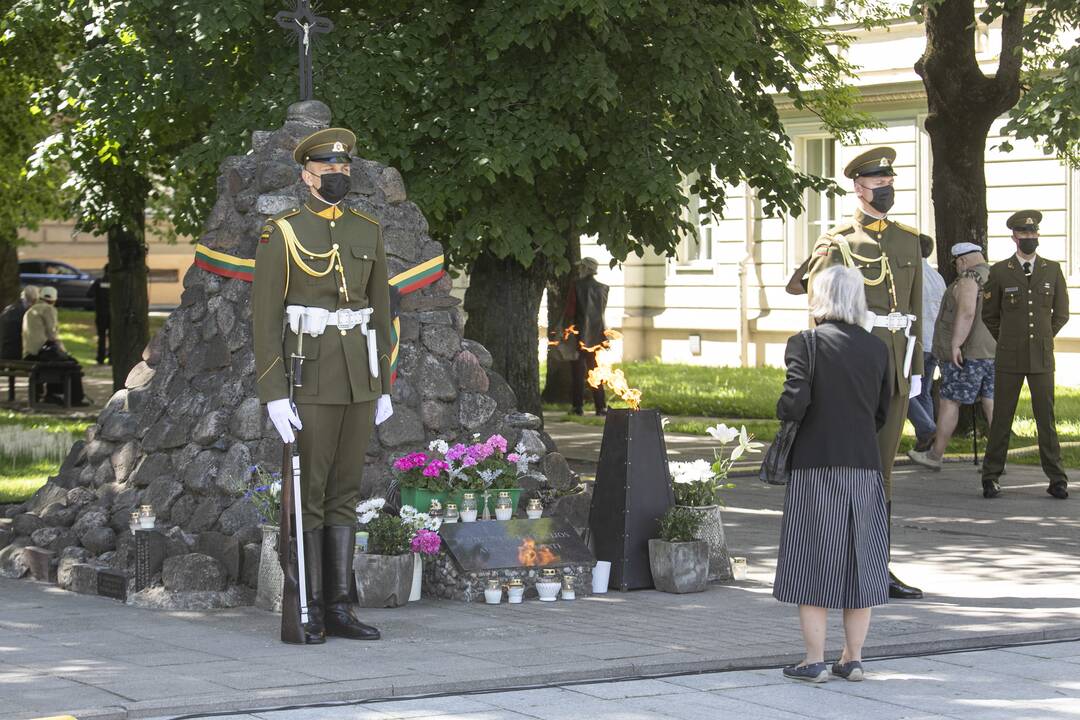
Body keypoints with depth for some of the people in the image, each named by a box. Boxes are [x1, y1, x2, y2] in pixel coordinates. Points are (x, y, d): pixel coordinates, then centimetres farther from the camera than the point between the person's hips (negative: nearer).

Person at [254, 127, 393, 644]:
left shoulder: (368, 232, 10)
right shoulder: (281, 234, -6)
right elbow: (265, 316, -9)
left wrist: (383, 386, 10)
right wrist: (273, 394, -15)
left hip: (359, 380, 5)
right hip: (308, 381, -5)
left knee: (344, 494, 7)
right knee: (307, 497, -3)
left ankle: (340, 609, 11)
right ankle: (308, 613, 3)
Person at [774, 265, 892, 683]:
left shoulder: (804, 344, -8)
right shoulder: (877, 349, 5)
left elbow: (795, 403, -16)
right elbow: (882, 414, 9)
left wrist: (782, 412, 6)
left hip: (815, 466, -4)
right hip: (864, 466, 4)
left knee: (813, 562, 3)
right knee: (859, 562, 10)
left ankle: (815, 660, 4)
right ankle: (853, 658, 15)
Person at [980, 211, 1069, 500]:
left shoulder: (1052, 270, 5)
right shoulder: (1000, 272, 1)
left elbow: (1061, 313, 15)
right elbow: (989, 314, 11)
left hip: (1042, 359, 1)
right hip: (1009, 359, -1)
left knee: (1047, 419, -1)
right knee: (1002, 419, 1)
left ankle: (1057, 480, 3)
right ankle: (991, 478, 10)